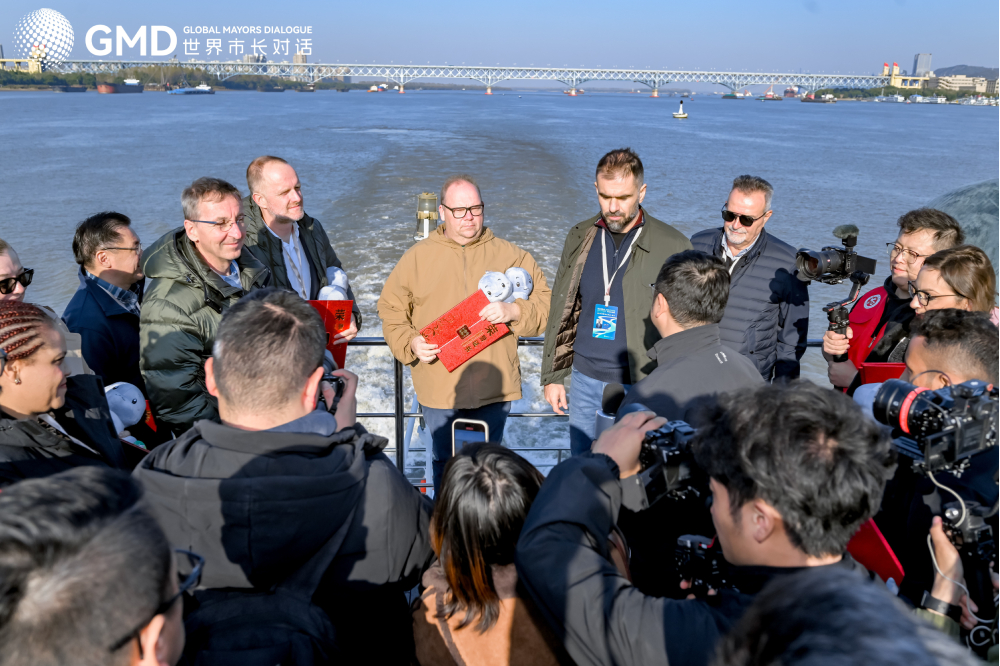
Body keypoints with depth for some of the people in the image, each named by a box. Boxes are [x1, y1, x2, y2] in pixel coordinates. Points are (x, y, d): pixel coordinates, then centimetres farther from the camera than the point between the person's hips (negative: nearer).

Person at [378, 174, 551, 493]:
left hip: (493, 387, 0)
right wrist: (410, 342, -10)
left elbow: (546, 305, 3)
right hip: (438, 387, 0)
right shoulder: (416, 258, 3)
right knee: (446, 463, 13)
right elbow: (391, 310, 8)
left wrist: (513, 312, -17)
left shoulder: (511, 256, 3)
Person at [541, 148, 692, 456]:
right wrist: (553, 376, 10)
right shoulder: (580, 238, 4)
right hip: (584, 381, 4)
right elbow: (562, 312, 11)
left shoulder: (672, 246, -9)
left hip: (640, 388, -4)